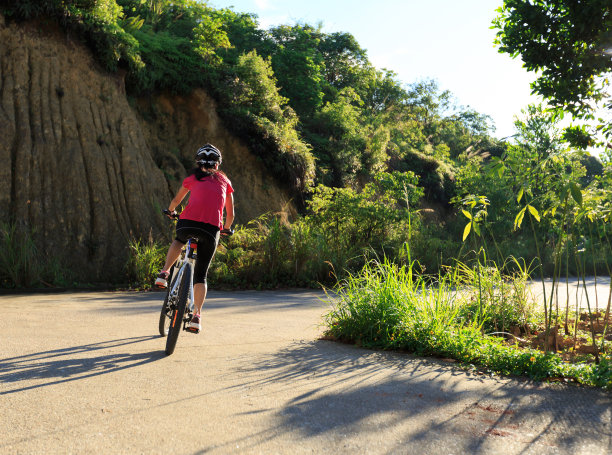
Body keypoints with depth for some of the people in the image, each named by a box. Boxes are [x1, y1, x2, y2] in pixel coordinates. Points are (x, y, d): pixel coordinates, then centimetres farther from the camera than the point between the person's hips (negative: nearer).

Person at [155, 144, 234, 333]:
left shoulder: (192, 177, 21)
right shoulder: (224, 180, 22)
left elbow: (176, 200, 37)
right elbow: (230, 214, 24)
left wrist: (171, 211, 59)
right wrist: (226, 228, 45)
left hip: (188, 222, 0)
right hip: (211, 229, 0)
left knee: (179, 240, 38)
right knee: (201, 275, 12)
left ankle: (164, 272, 20)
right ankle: (196, 317, 0)